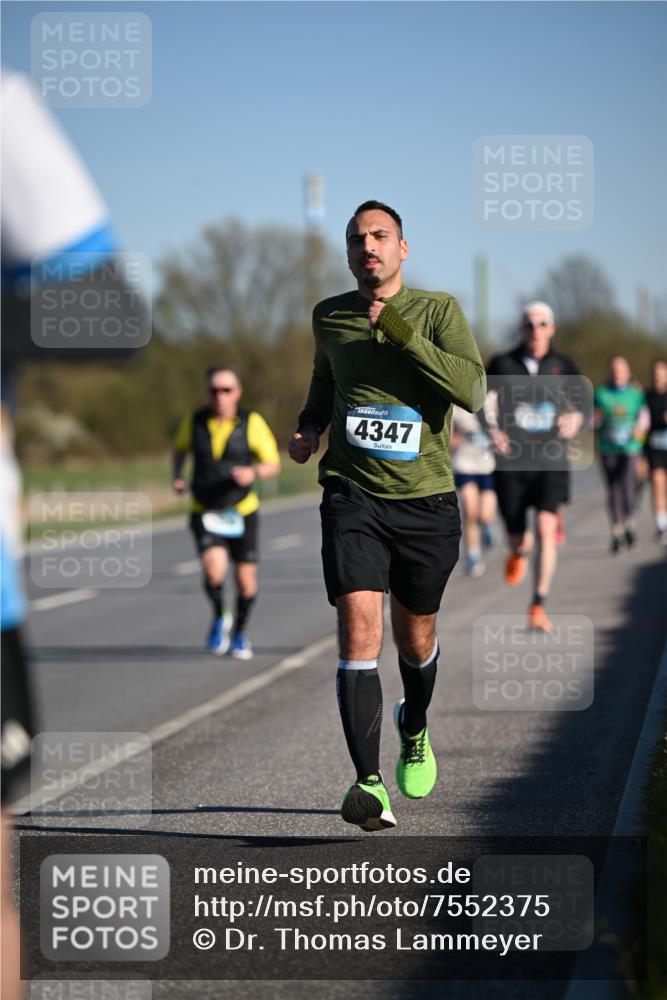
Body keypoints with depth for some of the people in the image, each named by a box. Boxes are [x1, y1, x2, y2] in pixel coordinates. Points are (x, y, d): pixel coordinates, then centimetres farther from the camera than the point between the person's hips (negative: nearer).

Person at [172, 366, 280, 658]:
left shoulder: (252, 423, -10)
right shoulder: (195, 421, -4)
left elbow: (273, 464, -6)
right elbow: (180, 448, 17)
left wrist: (253, 474, -27)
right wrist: (177, 477, 0)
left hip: (242, 513, 0)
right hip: (205, 512, 0)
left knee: (246, 579, 6)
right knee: (214, 569, -23)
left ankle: (240, 632, 34)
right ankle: (220, 617, 7)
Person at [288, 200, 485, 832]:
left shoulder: (438, 311, -2)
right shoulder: (329, 317, 8)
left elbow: (472, 391, -16)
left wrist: (402, 333, -21)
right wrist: (309, 427, 9)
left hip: (426, 501, 0)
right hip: (352, 496, 0)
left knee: (415, 638, 14)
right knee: (359, 630, -17)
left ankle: (414, 732, 47)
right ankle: (370, 785, -23)